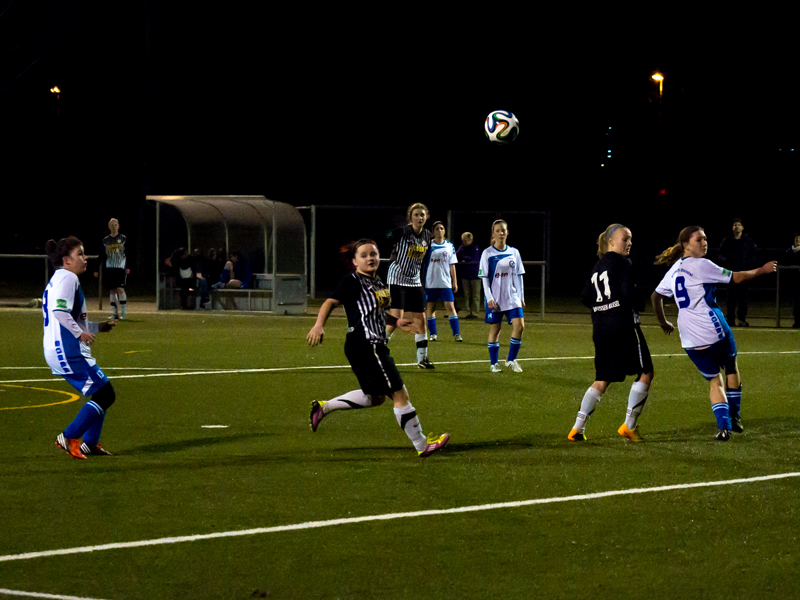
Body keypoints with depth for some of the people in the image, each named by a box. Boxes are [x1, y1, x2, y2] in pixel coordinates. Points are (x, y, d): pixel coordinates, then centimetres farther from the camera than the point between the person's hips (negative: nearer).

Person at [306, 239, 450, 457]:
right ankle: (422, 445, 3)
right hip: (364, 346, -10)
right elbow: (330, 302, -19)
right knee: (399, 394, -5)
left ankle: (323, 407, 26)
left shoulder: (378, 283, 14)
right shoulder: (352, 283, -12)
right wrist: (319, 326, -33)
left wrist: (397, 322, 15)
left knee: (375, 397, 20)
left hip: (376, 347, 10)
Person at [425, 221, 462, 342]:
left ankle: (456, 333, -4)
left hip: (446, 282, 0)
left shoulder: (449, 246, 7)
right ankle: (433, 334, 11)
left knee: (450, 306, -6)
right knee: (430, 307, 3)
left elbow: (452, 265, 10)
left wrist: (454, 282, 8)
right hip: (431, 282, 0)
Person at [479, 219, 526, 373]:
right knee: (494, 330, 2)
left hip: (512, 297, 3)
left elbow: (518, 276, 11)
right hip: (494, 299, -3)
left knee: (519, 325, -11)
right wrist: (489, 298, -11)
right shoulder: (487, 253, -2)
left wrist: (521, 297, 8)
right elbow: (484, 277, -3)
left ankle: (511, 360, 2)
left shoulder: (514, 252, 8)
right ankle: (494, 363, 12)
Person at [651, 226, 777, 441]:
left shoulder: (674, 270, 13)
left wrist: (663, 323, 35)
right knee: (731, 367, 21)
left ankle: (724, 426, -5)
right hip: (713, 330, -5)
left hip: (689, 338, 6)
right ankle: (734, 417, 27)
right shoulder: (701, 265, -9)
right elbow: (736, 277, -5)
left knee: (714, 380, 12)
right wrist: (762, 270, 9)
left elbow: (656, 296, 22)